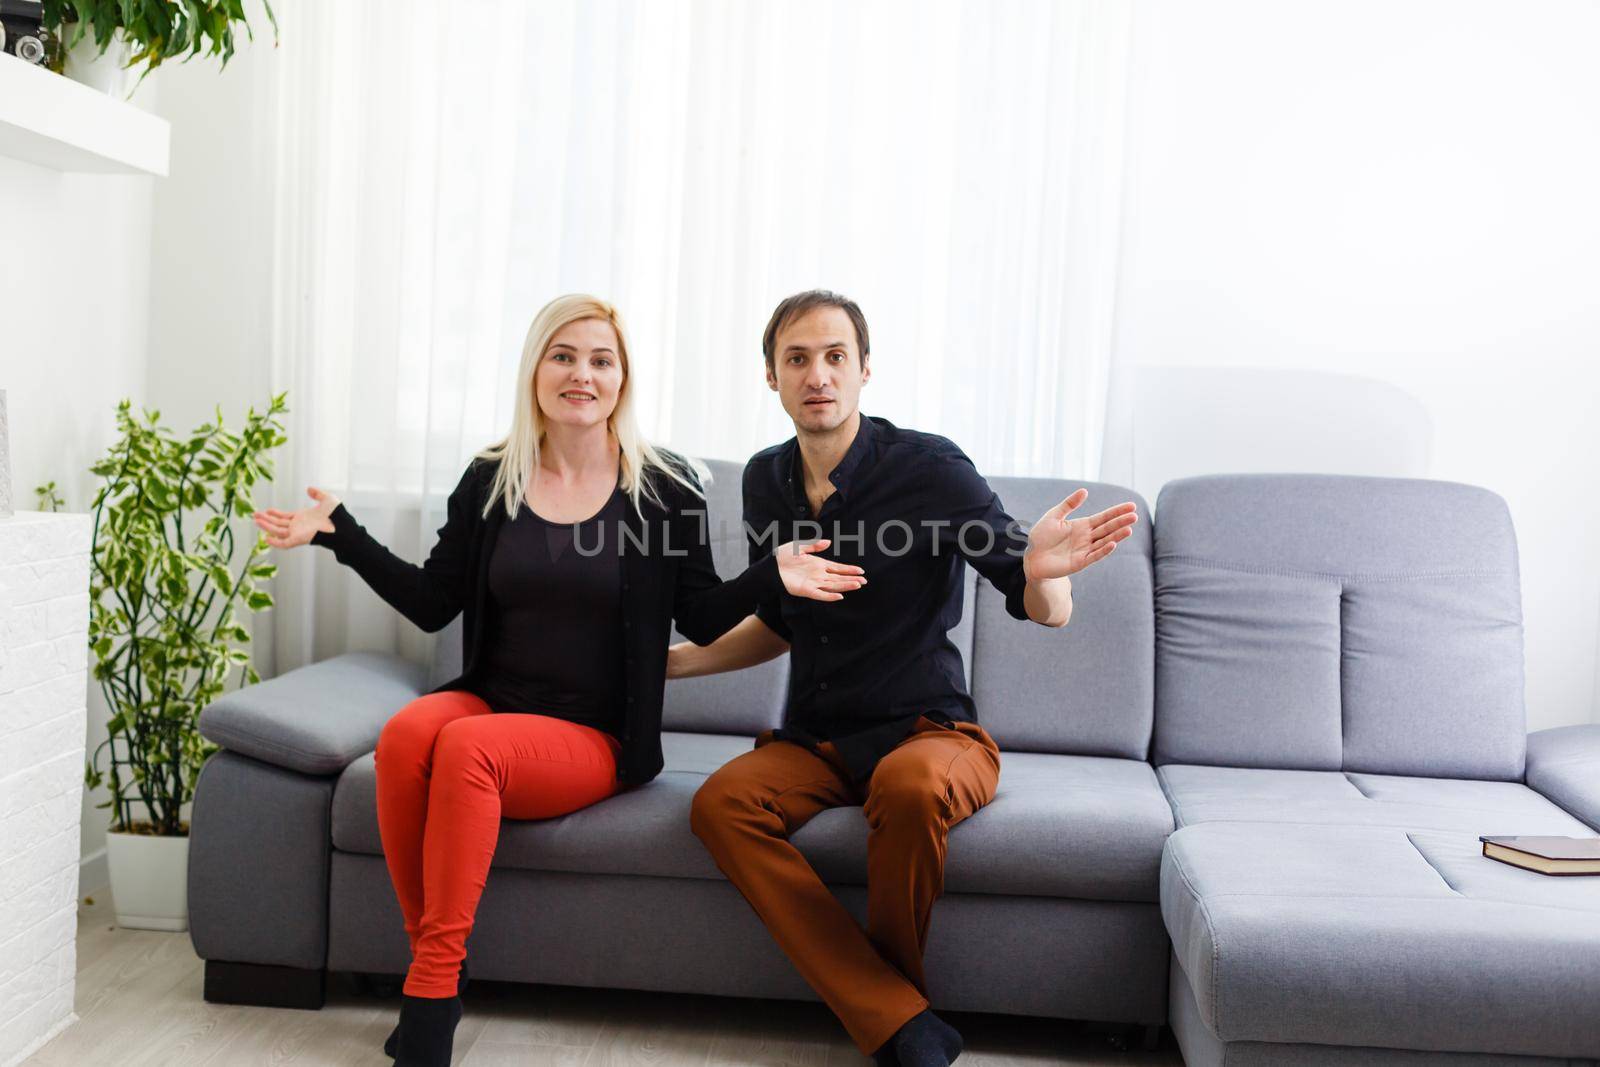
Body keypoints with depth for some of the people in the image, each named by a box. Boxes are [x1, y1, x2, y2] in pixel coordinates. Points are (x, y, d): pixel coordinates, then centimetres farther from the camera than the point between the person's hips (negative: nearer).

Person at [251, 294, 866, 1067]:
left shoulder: (666, 487, 0)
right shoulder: (490, 479, 7)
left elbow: (702, 618, 3)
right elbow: (433, 603, 10)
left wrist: (771, 577, -15)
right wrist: (340, 534, 5)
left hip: (595, 736, -3)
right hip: (488, 700, 3)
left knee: (466, 747, -32)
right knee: (404, 735, -30)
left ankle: (431, 994, -20)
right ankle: (427, 961, -15)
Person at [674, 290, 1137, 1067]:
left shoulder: (927, 467, -11)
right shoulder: (767, 480, 5)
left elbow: (1046, 612, -10)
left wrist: (1042, 572, -33)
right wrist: (672, 662, 13)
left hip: (931, 729, -4)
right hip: (814, 738, 5)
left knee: (909, 786, -38)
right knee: (719, 803, -26)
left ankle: (890, 989, -8)